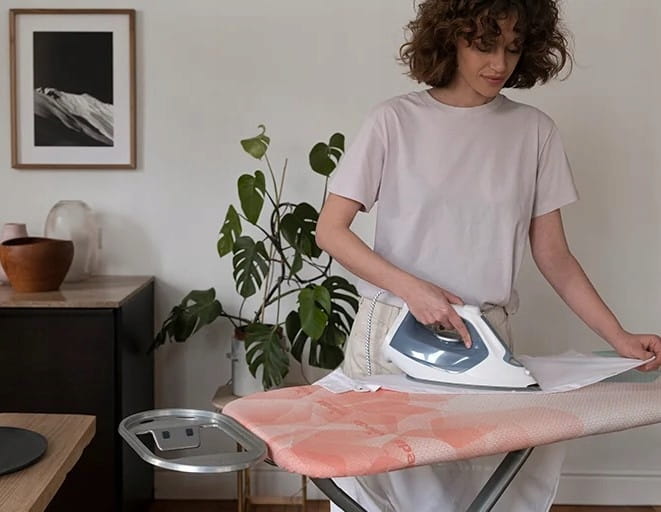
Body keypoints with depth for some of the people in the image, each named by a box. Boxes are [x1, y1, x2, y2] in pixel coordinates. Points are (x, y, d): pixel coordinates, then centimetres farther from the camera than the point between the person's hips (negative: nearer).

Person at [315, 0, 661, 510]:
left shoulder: (534, 131, 2)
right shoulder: (395, 121, -4)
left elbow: (554, 257, 5)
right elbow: (330, 230, -5)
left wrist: (620, 338, -4)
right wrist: (412, 288, -17)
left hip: (484, 340, 2)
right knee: (382, 467, 2)